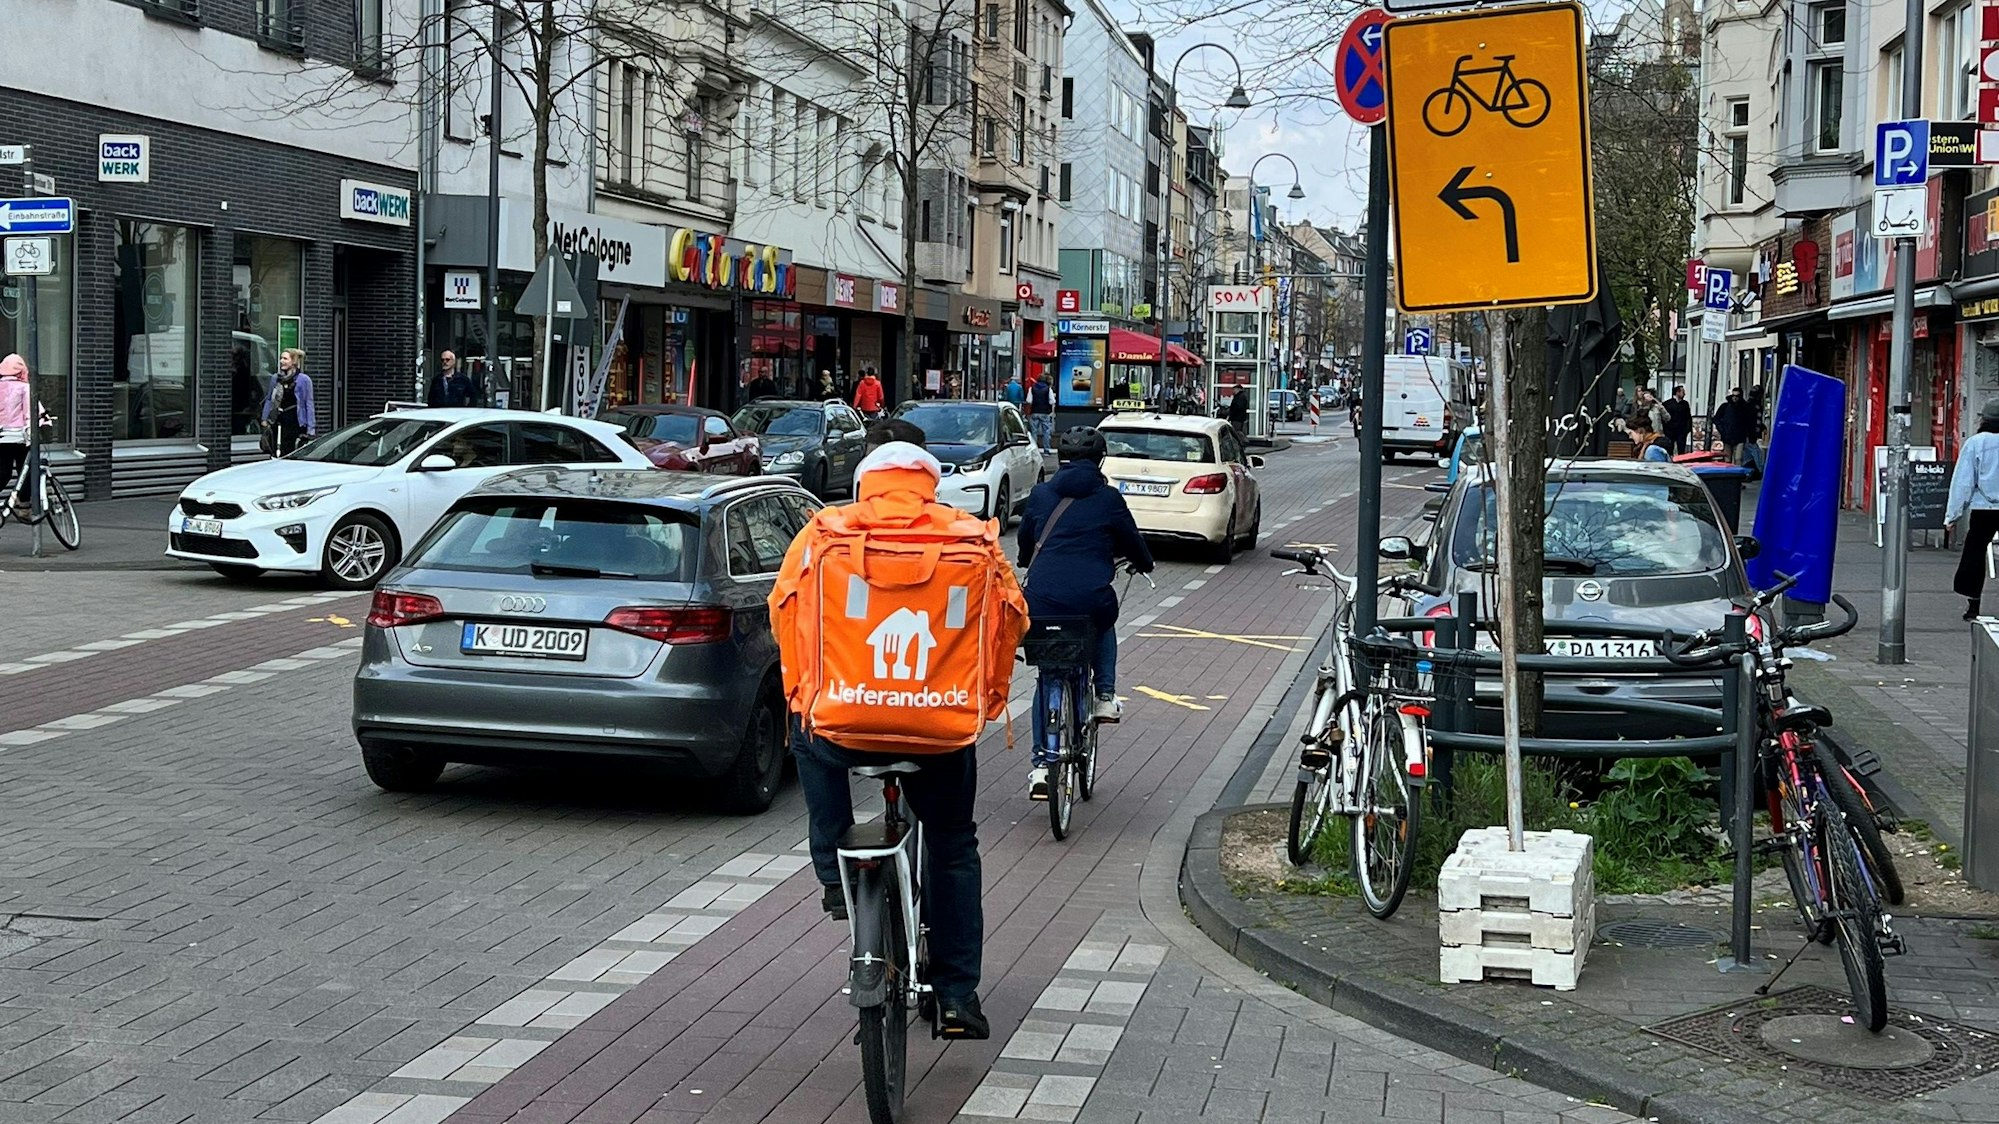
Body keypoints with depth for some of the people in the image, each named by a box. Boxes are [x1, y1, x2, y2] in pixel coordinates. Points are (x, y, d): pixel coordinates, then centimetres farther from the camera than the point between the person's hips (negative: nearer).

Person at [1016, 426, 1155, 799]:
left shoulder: (1040, 495, 12)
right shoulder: (1107, 499, 5)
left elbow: (1025, 541, 24)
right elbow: (1132, 541, 15)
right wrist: (1144, 563, 38)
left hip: (1042, 599, 2)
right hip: (1091, 598, -2)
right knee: (1104, 627, 35)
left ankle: (1041, 762, 6)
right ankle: (1104, 695, 19)